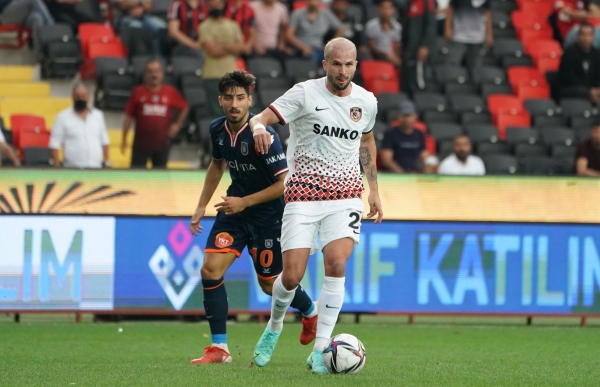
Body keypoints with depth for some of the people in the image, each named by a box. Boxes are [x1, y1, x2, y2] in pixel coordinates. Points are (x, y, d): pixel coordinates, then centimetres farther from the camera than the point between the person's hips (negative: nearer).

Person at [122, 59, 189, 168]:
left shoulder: (170, 92, 2)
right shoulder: (138, 92, -1)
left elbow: (184, 108, 18)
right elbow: (128, 116, 4)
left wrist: (177, 124, 8)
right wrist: (124, 139, 3)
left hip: (161, 143, 1)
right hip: (141, 143, -1)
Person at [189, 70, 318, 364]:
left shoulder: (263, 136, -25)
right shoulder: (217, 130, -4)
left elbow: (286, 183, -23)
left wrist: (244, 202, -23)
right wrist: (201, 206, 14)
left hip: (268, 215, -5)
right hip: (235, 208, 5)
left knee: (269, 284, 8)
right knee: (210, 269, -12)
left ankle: (310, 312, 41)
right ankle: (219, 348, -6)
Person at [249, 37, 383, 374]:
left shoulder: (366, 101, 5)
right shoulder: (305, 94, -8)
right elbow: (261, 117, -14)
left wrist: (374, 189, 24)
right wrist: (259, 128, -39)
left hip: (346, 194, 2)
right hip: (304, 192, -2)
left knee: (337, 264, -19)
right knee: (292, 276, -6)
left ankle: (320, 349, -12)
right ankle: (274, 327, 27)